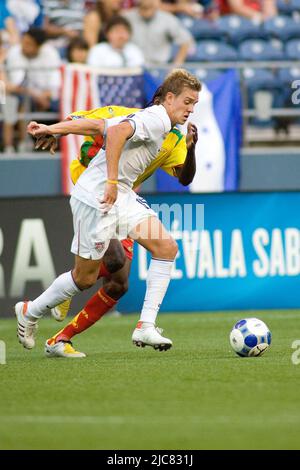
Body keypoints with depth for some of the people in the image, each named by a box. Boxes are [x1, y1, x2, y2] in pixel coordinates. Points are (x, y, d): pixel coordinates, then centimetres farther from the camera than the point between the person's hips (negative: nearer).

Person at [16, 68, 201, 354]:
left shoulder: (151, 119, 16)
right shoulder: (156, 119, -14)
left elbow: (96, 124, 18)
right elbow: (116, 131, -33)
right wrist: (112, 182, -34)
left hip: (120, 197, 10)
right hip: (96, 199, -10)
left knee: (167, 248, -6)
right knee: (86, 277, 3)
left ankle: (146, 327, -8)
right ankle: (29, 312, 26)